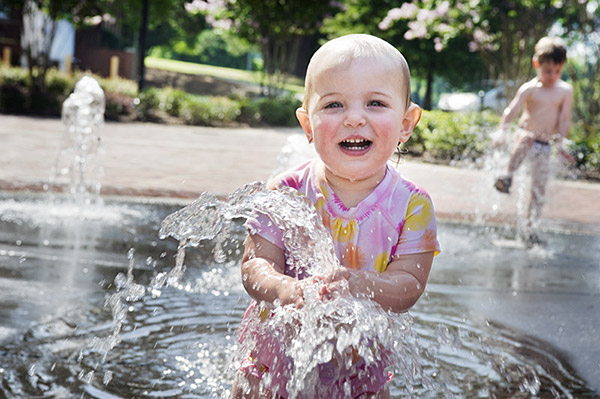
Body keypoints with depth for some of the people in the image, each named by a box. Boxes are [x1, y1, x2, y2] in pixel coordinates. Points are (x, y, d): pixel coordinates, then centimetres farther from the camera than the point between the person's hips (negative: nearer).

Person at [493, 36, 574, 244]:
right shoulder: (529, 89, -6)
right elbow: (511, 111, -16)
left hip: (545, 147, 3)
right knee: (527, 138, -42)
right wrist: (502, 132, -32)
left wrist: (561, 144, -11)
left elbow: (564, 120, 0)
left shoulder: (566, 90, 1)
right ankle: (508, 177, -37)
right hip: (525, 136, -3)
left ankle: (529, 228, 17)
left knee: (539, 190, 2)